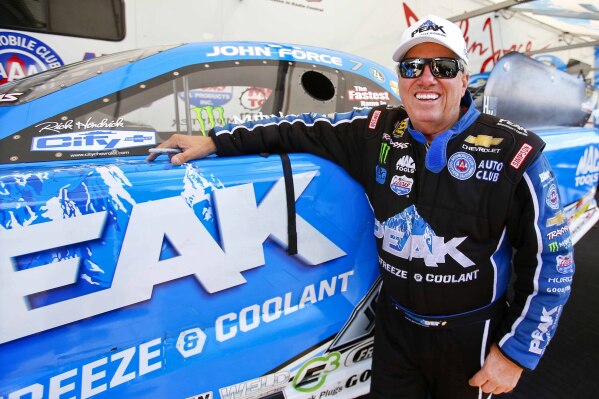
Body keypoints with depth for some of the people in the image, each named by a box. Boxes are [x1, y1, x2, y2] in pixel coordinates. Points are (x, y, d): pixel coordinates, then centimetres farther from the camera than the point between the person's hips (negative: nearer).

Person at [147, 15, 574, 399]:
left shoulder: (514, 153, -15)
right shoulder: (377, 132, -6)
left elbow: (550, 260, -10)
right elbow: (303, 129, 0)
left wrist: (516, 352, -9)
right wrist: (215, 141, -3)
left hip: (470, 333, -2)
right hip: (395, 322, 3)